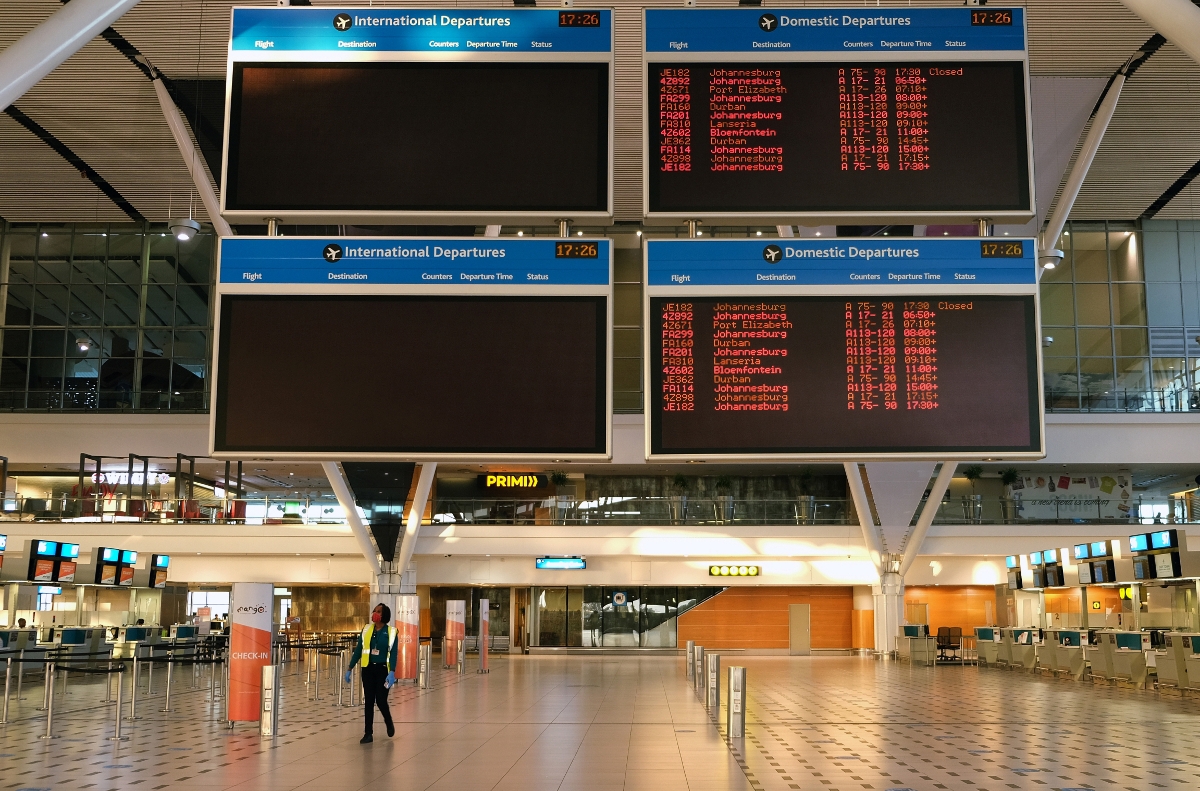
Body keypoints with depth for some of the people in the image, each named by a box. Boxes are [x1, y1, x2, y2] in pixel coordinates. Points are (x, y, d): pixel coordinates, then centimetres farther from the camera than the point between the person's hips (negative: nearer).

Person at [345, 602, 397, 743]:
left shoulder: (391, 632, -6)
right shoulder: (366, 629, 3)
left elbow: (393, 653, -10)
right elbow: (358, 650, 6)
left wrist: (392, 672, -22)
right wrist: (349, 669, 3)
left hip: (383, 669, -3)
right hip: (368, 669, 3)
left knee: (381, 700, -2)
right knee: (368, 701, 4)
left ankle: (389, 723, 28)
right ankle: (368, 734, 11)